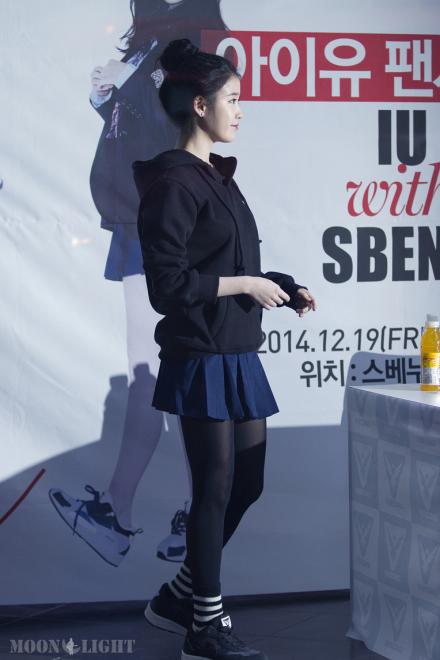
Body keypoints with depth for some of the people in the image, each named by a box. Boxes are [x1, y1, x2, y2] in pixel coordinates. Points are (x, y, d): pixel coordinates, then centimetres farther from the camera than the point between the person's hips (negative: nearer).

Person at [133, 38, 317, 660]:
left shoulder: (217, 177, 14)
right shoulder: (175, 181, -14)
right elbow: (168, 283, -19)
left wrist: (284, 287, 8)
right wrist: (246, 284, -14)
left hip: (236, 356, 9)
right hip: (203, 358, -9)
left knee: (246, 482, 13)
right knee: (216, 487, 0)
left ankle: (180, 596, 27)